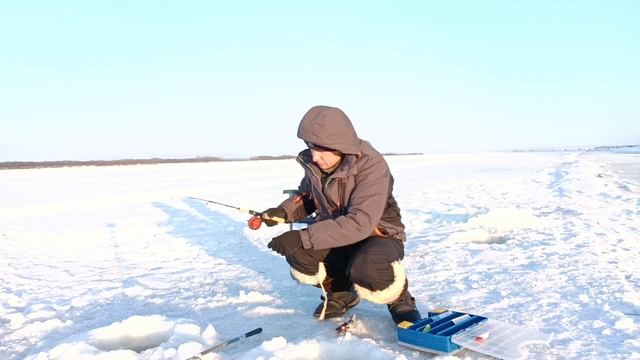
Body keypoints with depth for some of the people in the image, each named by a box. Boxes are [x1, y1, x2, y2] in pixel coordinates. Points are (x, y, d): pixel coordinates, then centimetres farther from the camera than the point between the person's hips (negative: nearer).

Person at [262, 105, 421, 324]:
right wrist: (284, 211, -12)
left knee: (367, 272, -38)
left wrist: (303, 237, -39)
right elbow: (306, 196, 11)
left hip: (377, 235, -5)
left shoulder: (371, 166, -27)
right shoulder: (314, 163, -9)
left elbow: (359, 224, -35)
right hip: (337, 236, 6)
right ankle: (340, 292, 8)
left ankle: (400, 300, 0)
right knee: (297, 252, -22)